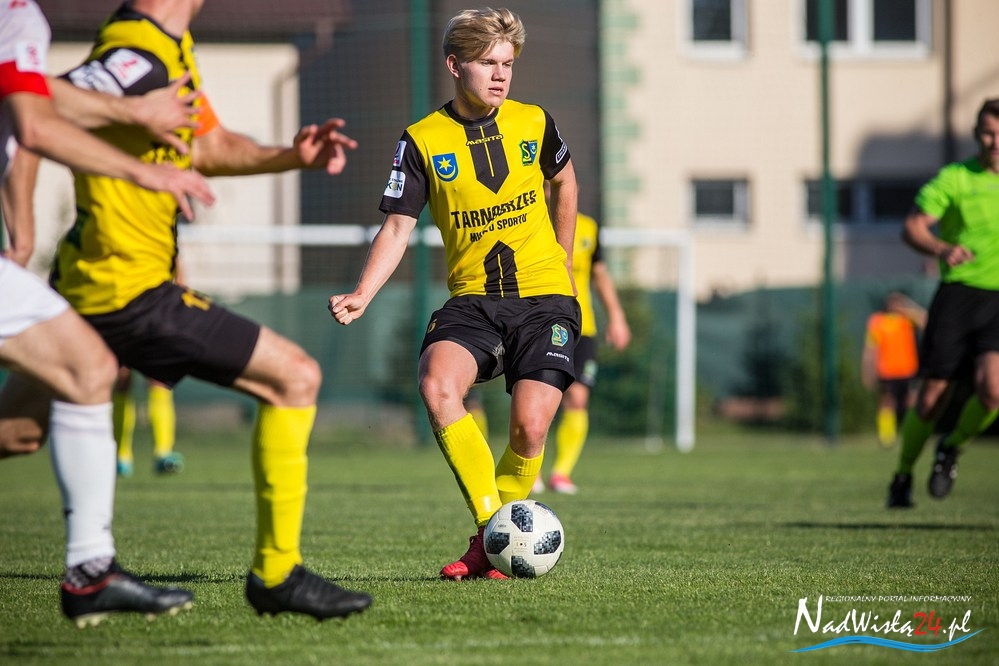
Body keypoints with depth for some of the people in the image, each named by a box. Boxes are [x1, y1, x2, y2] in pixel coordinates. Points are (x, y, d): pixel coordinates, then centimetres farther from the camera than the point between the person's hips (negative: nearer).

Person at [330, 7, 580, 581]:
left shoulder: (533, 123, 3)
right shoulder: (424, 140, -3)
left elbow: (564, 180, 23)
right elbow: (398, 227, -4)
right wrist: (362, 295, -19)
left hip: (545, 297, 0)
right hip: (472, 298, 0)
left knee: (530, 427, -16)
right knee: (438, 386, -29)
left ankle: (489, 548, 5)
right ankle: (492, 526, -21)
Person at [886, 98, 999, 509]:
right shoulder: (953, 178, 2)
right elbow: (912, 228, -5)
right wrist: (942, 249, -25)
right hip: (958, 294, -1)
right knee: (932, 398, -2)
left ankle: (952, 448, 10)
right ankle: (902, 477, 22)